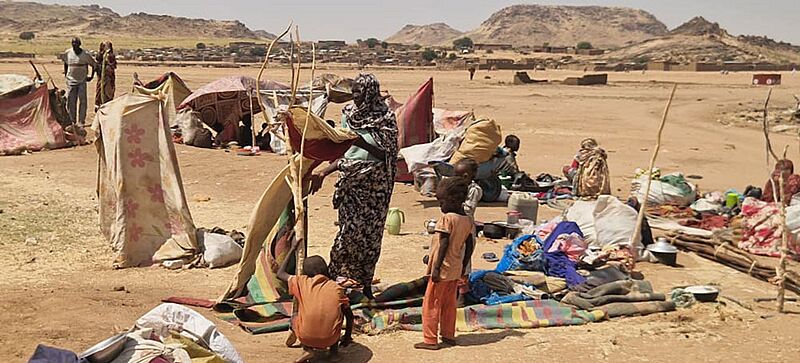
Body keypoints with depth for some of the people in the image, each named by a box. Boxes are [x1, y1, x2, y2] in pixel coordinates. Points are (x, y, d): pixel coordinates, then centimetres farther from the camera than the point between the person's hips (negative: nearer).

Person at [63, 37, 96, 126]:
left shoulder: (85, 55, -6)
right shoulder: (67, 53, 1)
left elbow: (94, 64, 5)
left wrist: (91, 76, 3)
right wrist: (65, 73, 16)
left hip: (82, 81, -2)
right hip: (71, 81, 2)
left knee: (82, 101, -3)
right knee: (70, 101, 3)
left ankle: (81, 121, 3)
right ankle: (72, 121, 15)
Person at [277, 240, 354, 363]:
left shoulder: (301, 282, 4)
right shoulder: (336, 288, 5)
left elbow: (280, 273, 22)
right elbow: (349, 315, 11)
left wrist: (292, 249, 26)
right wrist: (347, 337, 26)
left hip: (306, 338, -1)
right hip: (330, 339, 1)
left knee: (294, 318, 32)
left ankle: (308, 349, 8)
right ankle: (334, 348, 19)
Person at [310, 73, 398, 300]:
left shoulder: (385, 118, -6)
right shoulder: (348, 115, 6)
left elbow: (386, 154, -13)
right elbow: (343, 152, 8)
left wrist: (363, 143, -25)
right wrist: (323, 173, -1)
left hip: (374, 183, -2)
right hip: (350, 181, 2)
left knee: (370, 231, 3)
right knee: (350, 228, -5)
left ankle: (365, 283, 14)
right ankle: (338, 277, 7)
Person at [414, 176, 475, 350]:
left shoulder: (447, 219, -16)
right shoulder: (468, 221, 7)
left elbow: (444, 244, -20)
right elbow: (470, 245, 11)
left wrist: (436, 268, -18)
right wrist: (463, 267, 19)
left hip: (442, 270, -8)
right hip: (456, 270, 8)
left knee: (431, 304, 0)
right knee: (449, 304, 17)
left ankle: (430, 340, 1)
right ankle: (448, 336, 23)